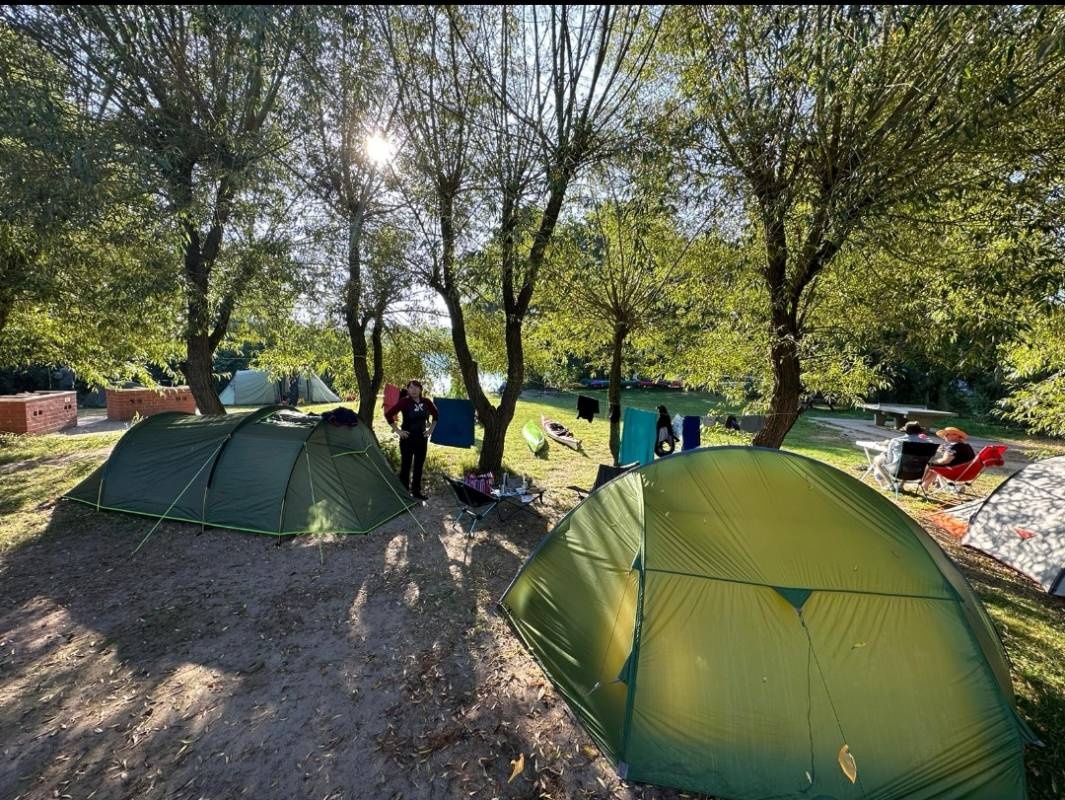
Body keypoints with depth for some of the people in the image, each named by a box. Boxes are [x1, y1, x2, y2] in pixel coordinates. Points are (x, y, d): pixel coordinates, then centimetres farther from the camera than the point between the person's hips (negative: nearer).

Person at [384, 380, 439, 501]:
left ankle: (416, 492, 26)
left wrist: (431, 429, 9)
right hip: (407, 439, -5)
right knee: (406, 466, 2)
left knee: (419, 466, 13)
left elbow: (436, 414, 16)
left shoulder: (426, 402, 0)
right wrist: (397, 431, -13)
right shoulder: (404, 401, -13)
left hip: (421, 438, 5)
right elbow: (388, 414, -15)